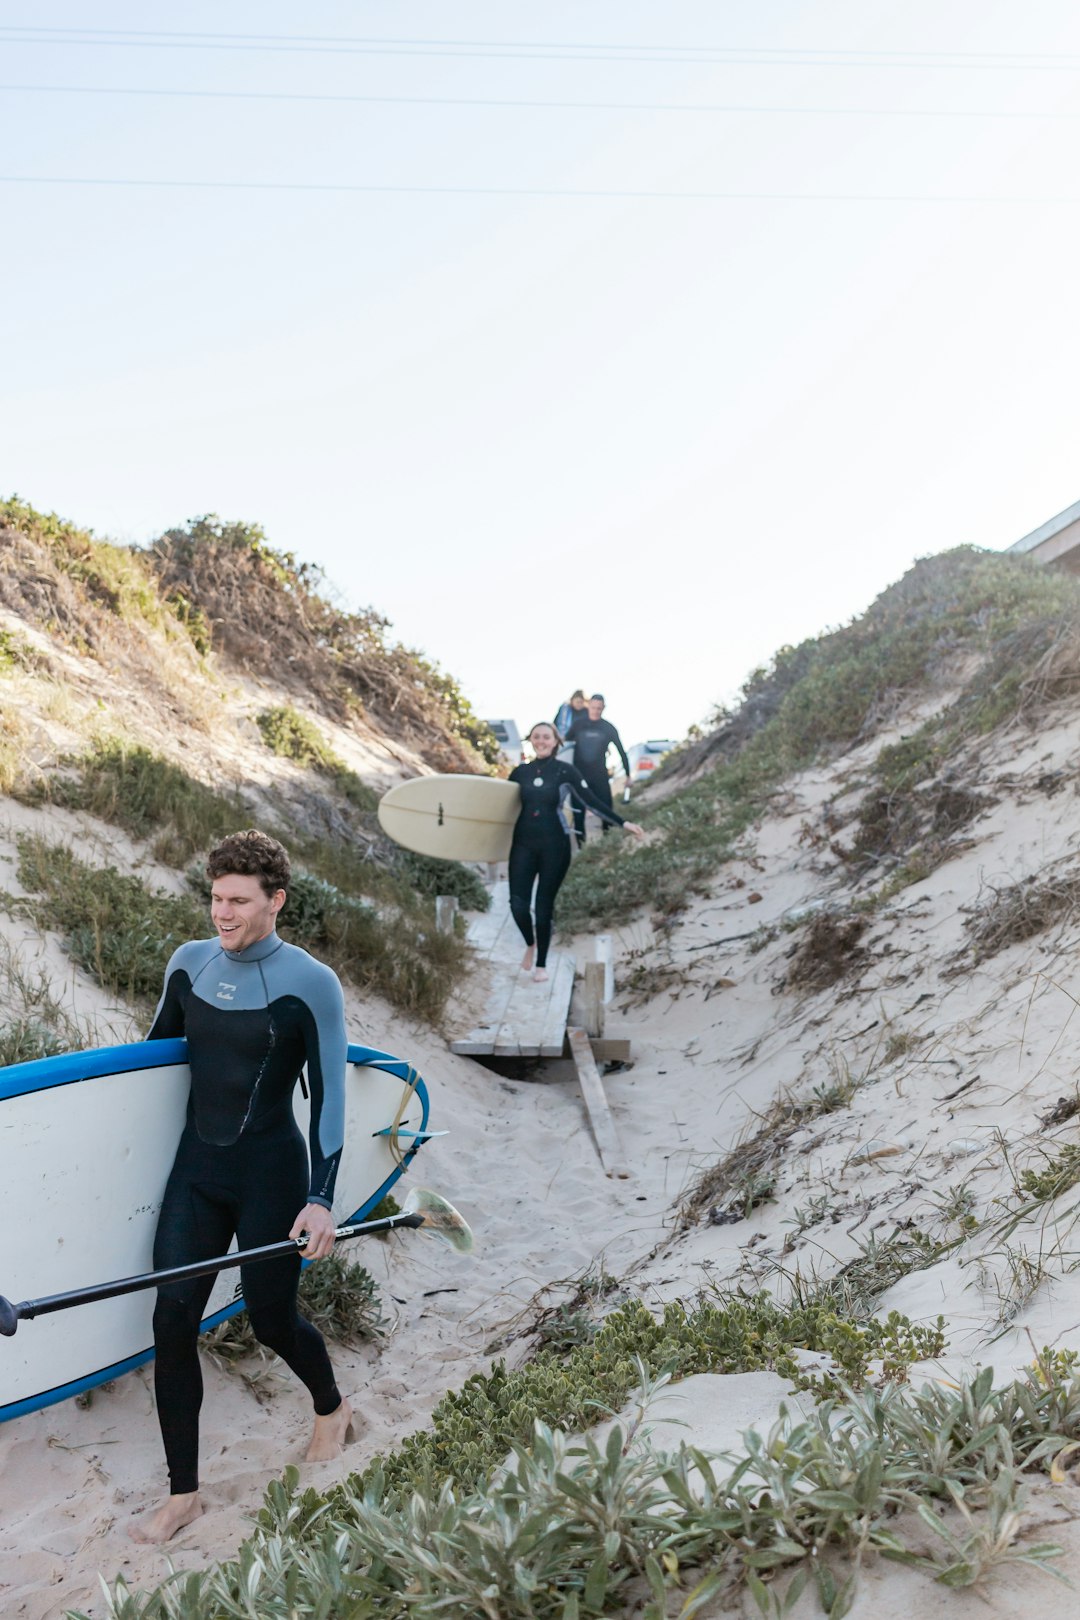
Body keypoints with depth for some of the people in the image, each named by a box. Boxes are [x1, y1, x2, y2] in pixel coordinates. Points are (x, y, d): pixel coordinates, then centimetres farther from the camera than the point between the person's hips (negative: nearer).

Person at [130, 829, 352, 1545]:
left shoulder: (310, 984, -13)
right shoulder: (190, 962, 2)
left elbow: (330, 1097, -12)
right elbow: (155, 1050, 17)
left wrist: (320, 1200, -17)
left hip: (270, 1173, -4)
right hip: (196, 1166, 5)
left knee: (272, 1318, 9)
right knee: (173, 1322, 1)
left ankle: (333, 1410, 41)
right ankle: (183, 1494, 19)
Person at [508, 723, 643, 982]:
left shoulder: (565, 771, -2)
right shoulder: (520, 772, 5)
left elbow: (592, 801, -1)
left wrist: (623, 823, -5)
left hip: (554, 846, -2)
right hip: (523, 845, 2)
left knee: (544, 906, 3)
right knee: (518, 903, -8)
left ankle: (541, 963, 20)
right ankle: (530, 944, 23)